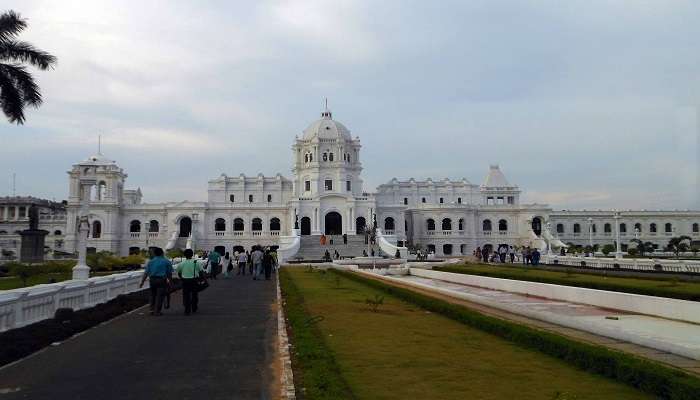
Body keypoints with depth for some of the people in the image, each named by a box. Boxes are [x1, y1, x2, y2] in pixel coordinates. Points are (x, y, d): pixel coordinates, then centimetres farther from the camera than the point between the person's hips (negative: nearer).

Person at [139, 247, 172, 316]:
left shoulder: (150, 261, 8)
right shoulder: (166, 261, 3)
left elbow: (146, 273, 3)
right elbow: (170, 273, 5)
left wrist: (142, 282, 4)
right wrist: (169, 281, 17)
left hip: (152, 280, 3)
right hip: (162, 280, -3)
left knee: (153, 295, 17)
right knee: (159, 296, 1)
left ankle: (152, 310, 18)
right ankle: (157, 311, 1)